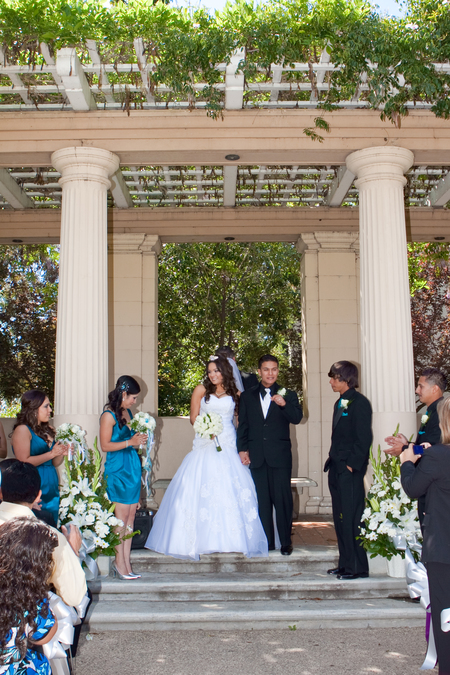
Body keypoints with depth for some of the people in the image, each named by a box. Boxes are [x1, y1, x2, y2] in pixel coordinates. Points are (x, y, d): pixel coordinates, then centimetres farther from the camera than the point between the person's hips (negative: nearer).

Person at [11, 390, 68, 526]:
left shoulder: (48, 429, 15)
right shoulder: (22, 430, -7)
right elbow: (24, 462, -16)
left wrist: (61, 453, 1)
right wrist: (51, 454, -14)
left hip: (51, 489, 7)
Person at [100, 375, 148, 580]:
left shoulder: (128, 412, 15)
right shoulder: (109, 415, -9)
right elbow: (105, 445, -13)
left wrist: (139, 439, 11)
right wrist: (130, 442, -18)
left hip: (132, 467, 8)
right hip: (117, 469, -8)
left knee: (131, 517, 5)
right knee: (121, 516, -5)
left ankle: (126, 562, 10)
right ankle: (119, 563, 5)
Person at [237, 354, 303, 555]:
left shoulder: (288, 395, 6)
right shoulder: (247, 396, 11)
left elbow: (297, 418, -9)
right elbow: (242, 425, 12)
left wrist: (284, 404, -26)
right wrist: (242, 449, 4)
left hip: (280, 456, -2)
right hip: (257, 456, 2)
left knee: (282, 499, -2)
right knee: (262, 500, 6)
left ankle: (286, 542, 10)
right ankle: (267, 542, 15)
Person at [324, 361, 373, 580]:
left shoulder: (359, 402, -10)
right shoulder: (340, 403, 17)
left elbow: (364, 437, -15)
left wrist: (352, 464, -17)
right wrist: (332, 461, 12)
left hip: (350, 470, -9)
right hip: (337, 469, 9)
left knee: (351, 518, -5)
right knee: (340, 518, 12)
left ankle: (358, 566, 3)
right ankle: (345, 563, 20)